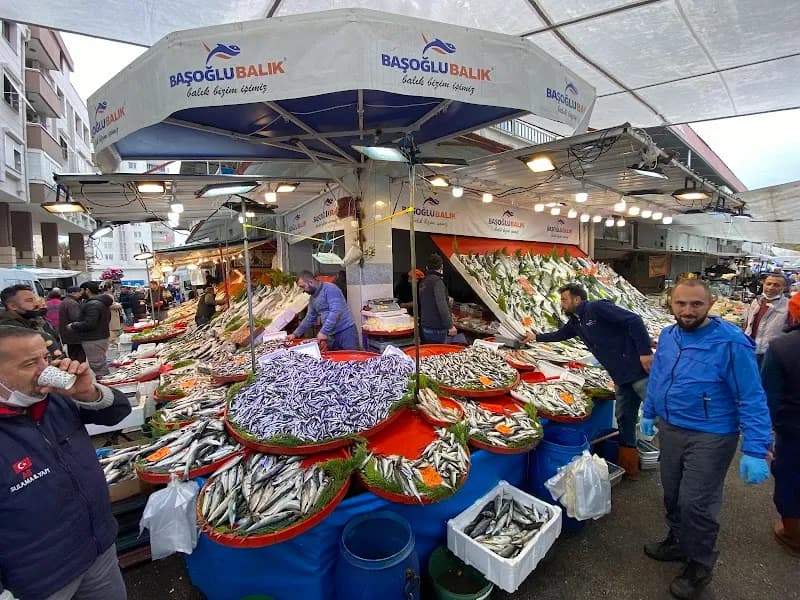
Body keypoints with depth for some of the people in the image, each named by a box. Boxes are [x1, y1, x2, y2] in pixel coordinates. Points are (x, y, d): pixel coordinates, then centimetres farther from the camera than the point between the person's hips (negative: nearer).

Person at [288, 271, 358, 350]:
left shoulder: (330, 289, -13)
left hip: (346, 332, -7)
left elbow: (336, 312, -23)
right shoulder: (313, 298, 14)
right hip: (331, 335, 8)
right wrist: (296, 334, 21)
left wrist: (324, 332, -23)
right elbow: (309, 318, 24)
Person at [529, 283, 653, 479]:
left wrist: (645, 352, -24)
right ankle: (629, 468, 24)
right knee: (624, 419, 13)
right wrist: (537, 337, 36)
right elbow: (560, 334, 33)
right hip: (621, 376, 9)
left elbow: (634, 320, -21)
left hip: (637, 368, -9)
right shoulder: (576, 322, 13)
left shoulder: (597, 308, -14)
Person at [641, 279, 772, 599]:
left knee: (695, 504, 5)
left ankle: (699, 565, 29)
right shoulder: (667, 335, 0)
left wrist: (755, 451, -19)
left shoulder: (731, 342, -20)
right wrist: (648, 413, 17)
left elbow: (752, 399, -17)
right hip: (669, 429, 6)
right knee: (672, 494, 21)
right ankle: (678, 541, 44)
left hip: (709, 437, -6)